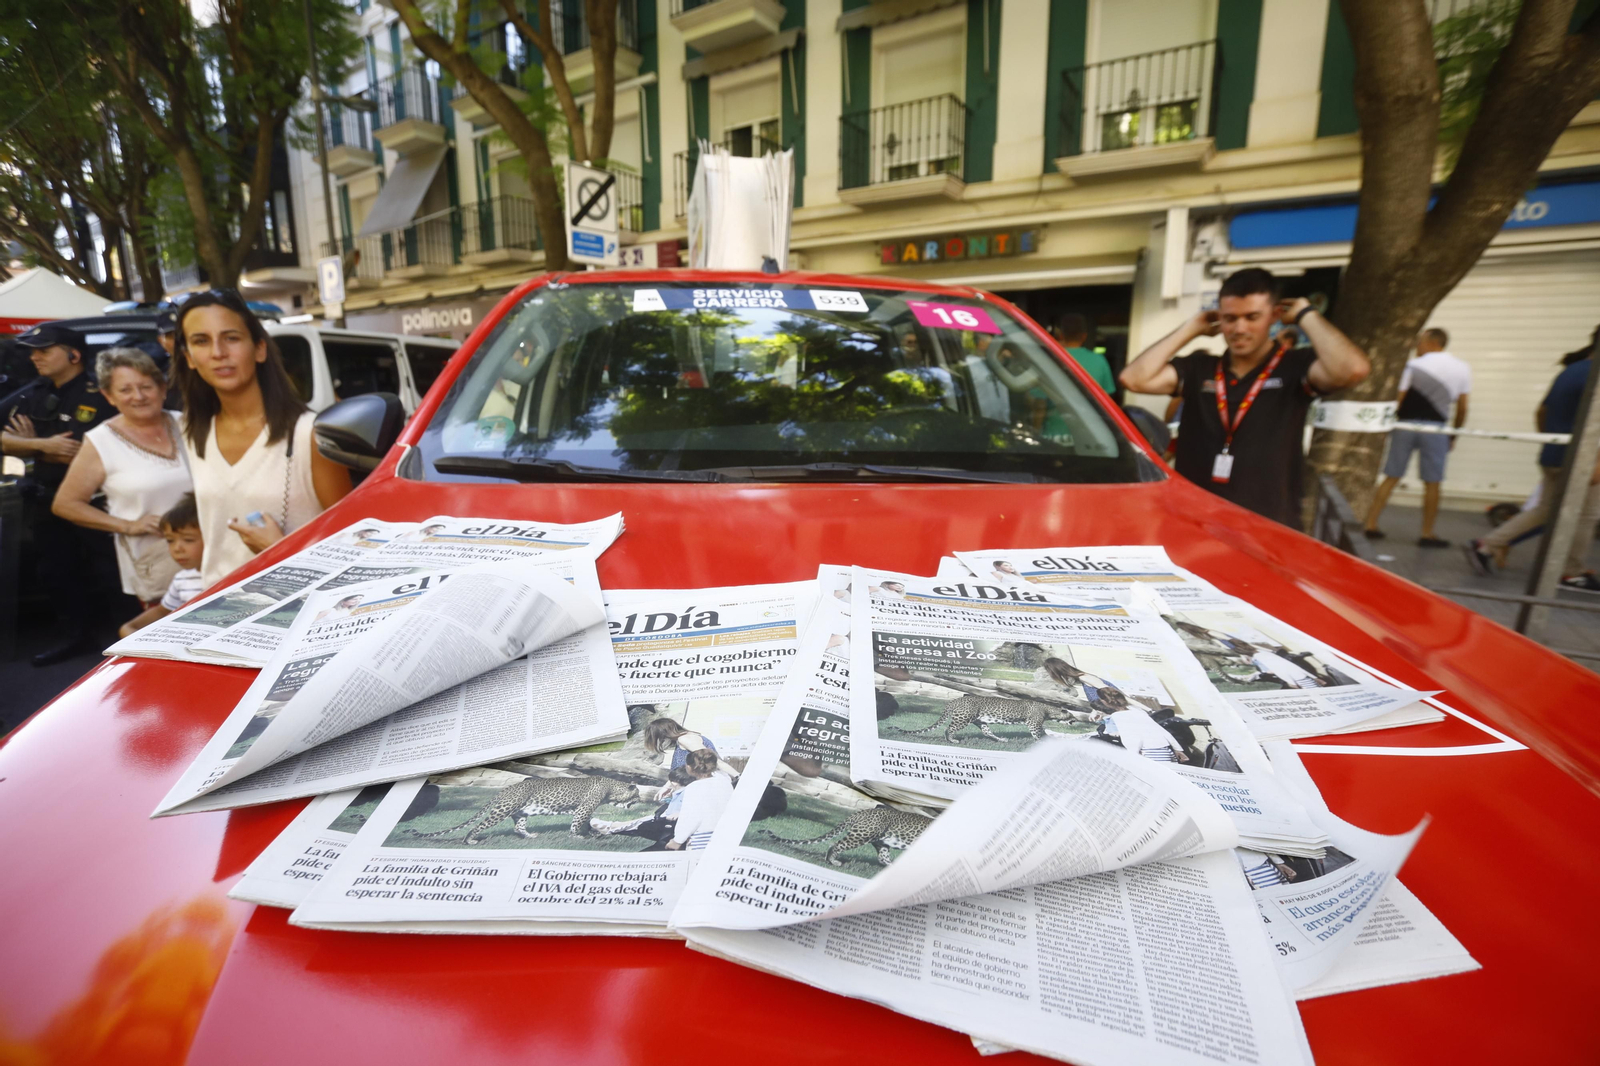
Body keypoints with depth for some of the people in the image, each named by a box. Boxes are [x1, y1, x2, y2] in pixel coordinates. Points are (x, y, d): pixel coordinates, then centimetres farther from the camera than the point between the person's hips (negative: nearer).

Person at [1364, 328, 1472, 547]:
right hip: (1434, 427, 0)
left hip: (1406, 424, 0)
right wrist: (1454, 435, 15)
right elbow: (1461, 409, 6)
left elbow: (1400, 401, -1)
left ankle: (1370, 525, 4)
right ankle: (1427, 535, 9)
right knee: (1432, 483, 5)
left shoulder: (1415, 365, 0)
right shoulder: (1462, 369, 6)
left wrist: (1392, 424, 11)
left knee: (1391, 478, 5)